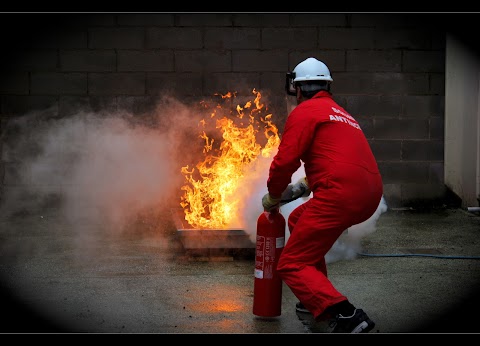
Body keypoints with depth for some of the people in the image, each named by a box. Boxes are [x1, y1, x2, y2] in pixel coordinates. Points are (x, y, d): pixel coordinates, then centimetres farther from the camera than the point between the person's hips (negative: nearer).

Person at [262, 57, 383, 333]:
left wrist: (273, 197, 8)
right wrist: (303, 187, 32)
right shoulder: (340, 113, 28)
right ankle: (318, 298, 30)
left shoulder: (305, 111, 1)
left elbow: (285, 160, -7)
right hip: (370, 195, 9)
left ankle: (346, 315, -24)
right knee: (299, 220, 31)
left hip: (341, 196, -9)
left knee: (292, 265, -5)